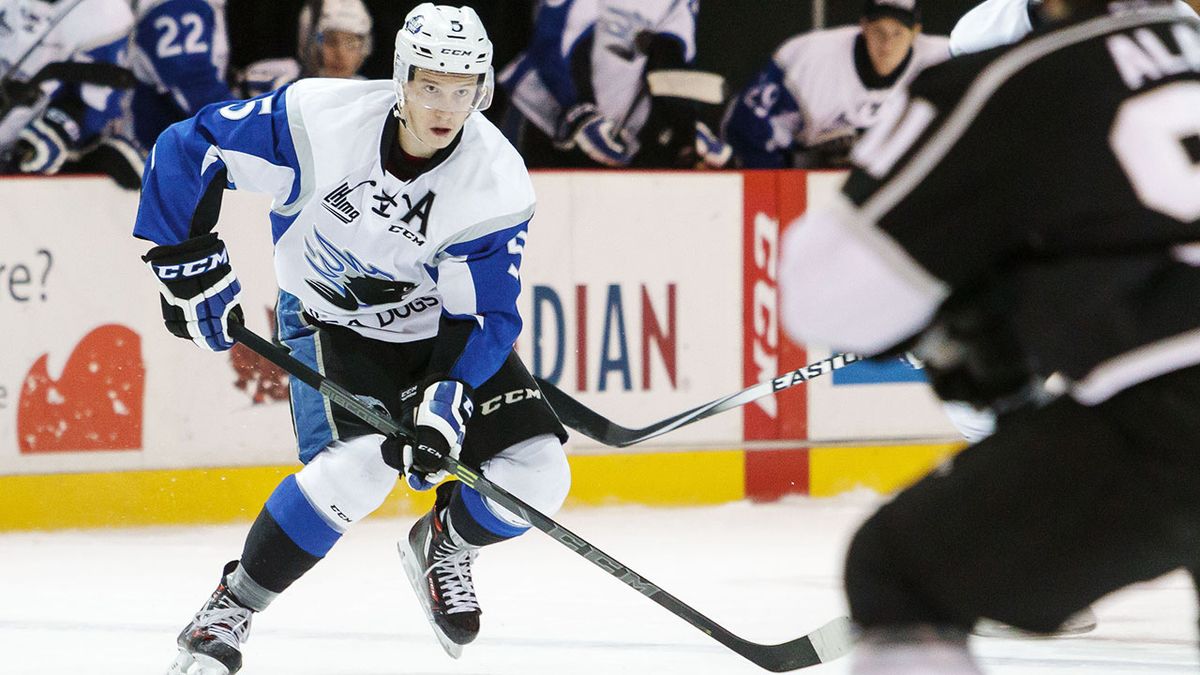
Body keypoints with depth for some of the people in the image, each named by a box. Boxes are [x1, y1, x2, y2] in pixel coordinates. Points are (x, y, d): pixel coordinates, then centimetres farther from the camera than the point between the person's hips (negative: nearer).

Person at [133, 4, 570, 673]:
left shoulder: (499, 185, -23)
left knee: (535, 475, -13)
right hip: (329, 319, -2)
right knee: (361, 462, -30)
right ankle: (231, 607, -12)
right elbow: (186, 151, -16)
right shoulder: (318, 118, -27)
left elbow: (485, 317, -19)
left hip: (442, 326, 3)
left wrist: (445, 404, -34)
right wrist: (192, 268, -16)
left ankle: (443, 544, 22)